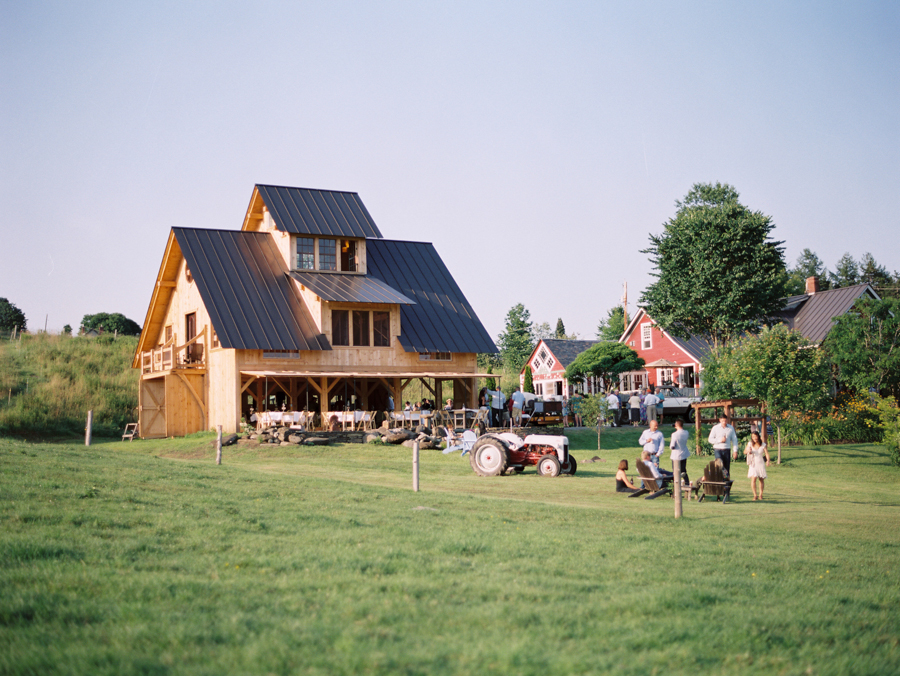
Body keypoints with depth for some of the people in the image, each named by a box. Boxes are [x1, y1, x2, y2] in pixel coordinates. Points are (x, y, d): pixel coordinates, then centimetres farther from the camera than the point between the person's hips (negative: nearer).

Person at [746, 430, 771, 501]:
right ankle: (755, 495, -12)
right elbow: (744, 452, 8)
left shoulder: (763, 445, -4)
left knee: (761, 479, 8)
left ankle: (760, 494, 24)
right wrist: (748, 451, -16)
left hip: (761, 464, 1)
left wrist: (768, 461, -29)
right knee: (753, 478, -16)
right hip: (753, 464, -1)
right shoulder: (750, 444, -1)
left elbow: (767, 453, -10)